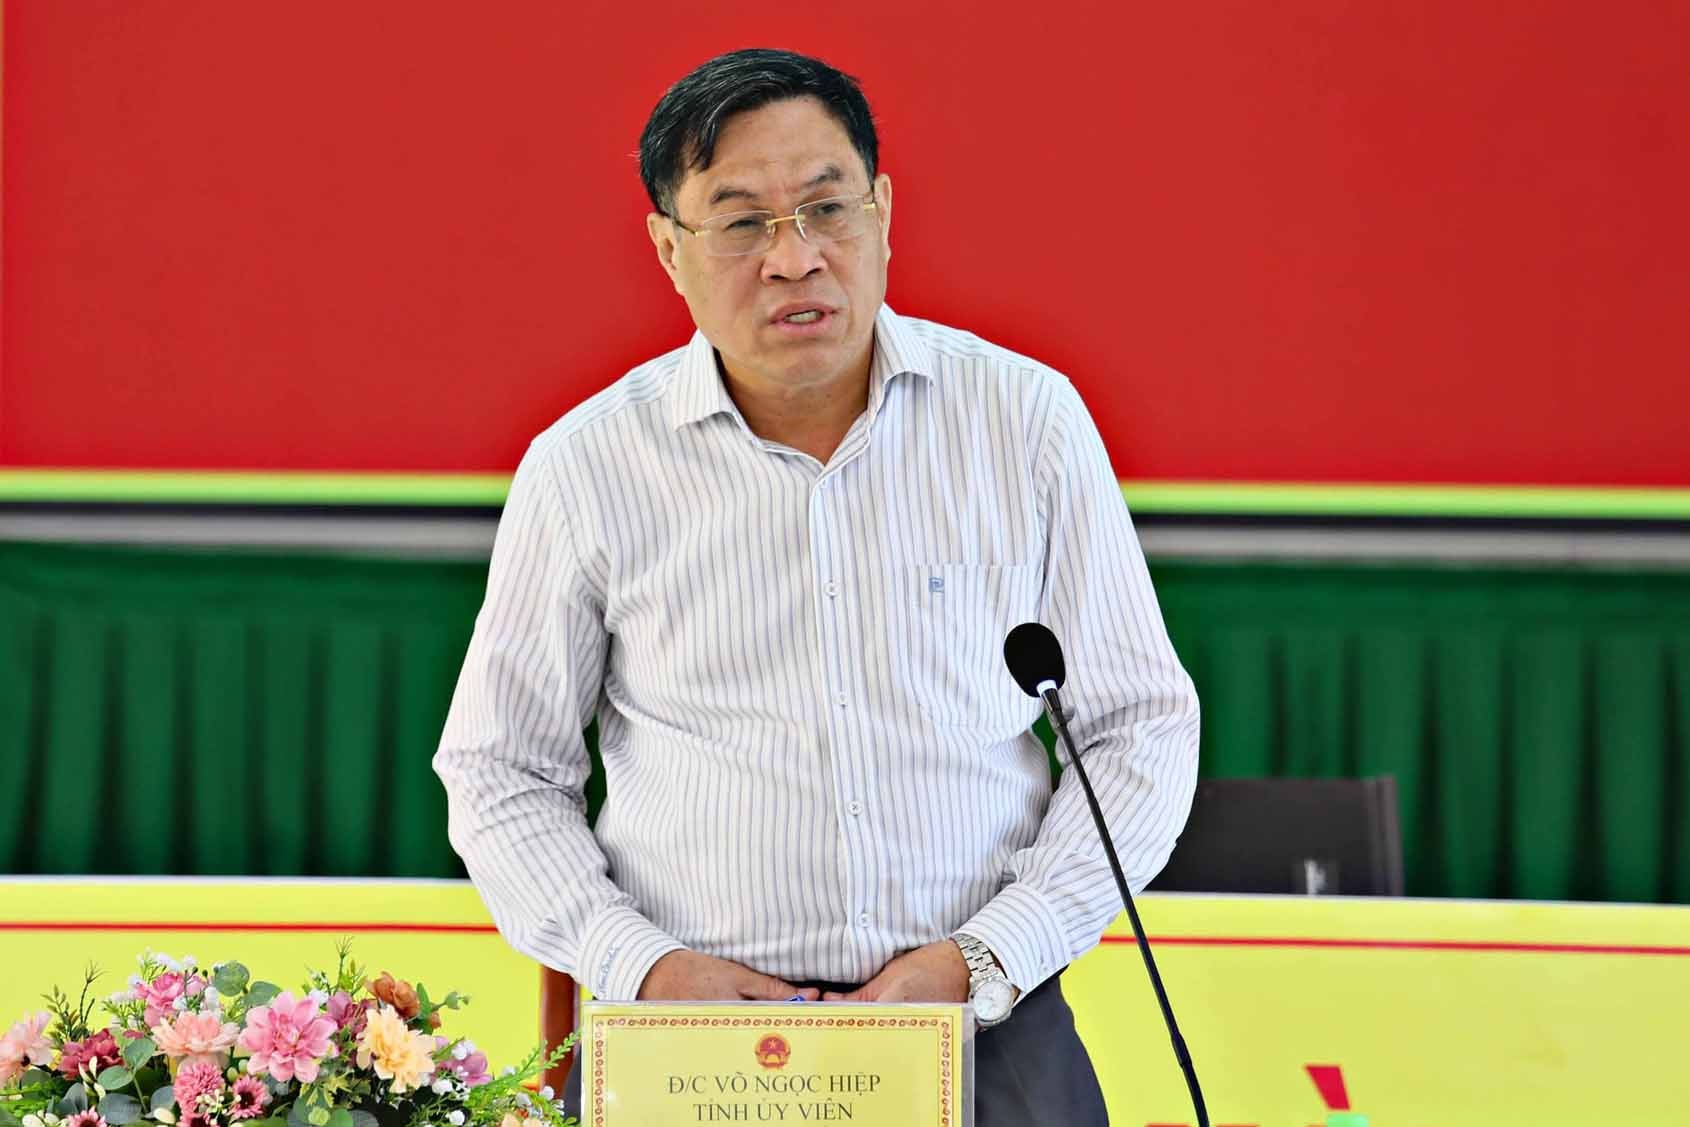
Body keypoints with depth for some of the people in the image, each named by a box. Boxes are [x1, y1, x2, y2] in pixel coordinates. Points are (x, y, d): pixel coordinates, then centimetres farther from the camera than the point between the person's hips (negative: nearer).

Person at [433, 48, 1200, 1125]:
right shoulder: (585, 469, 4)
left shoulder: (1026, 419, 5)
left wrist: (986, 961, -4)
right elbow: (500, 772, 12)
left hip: (980, 1015, 0)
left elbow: (1142, 727, 9)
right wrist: (640, 965, -5)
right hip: (690, 1025, 0)